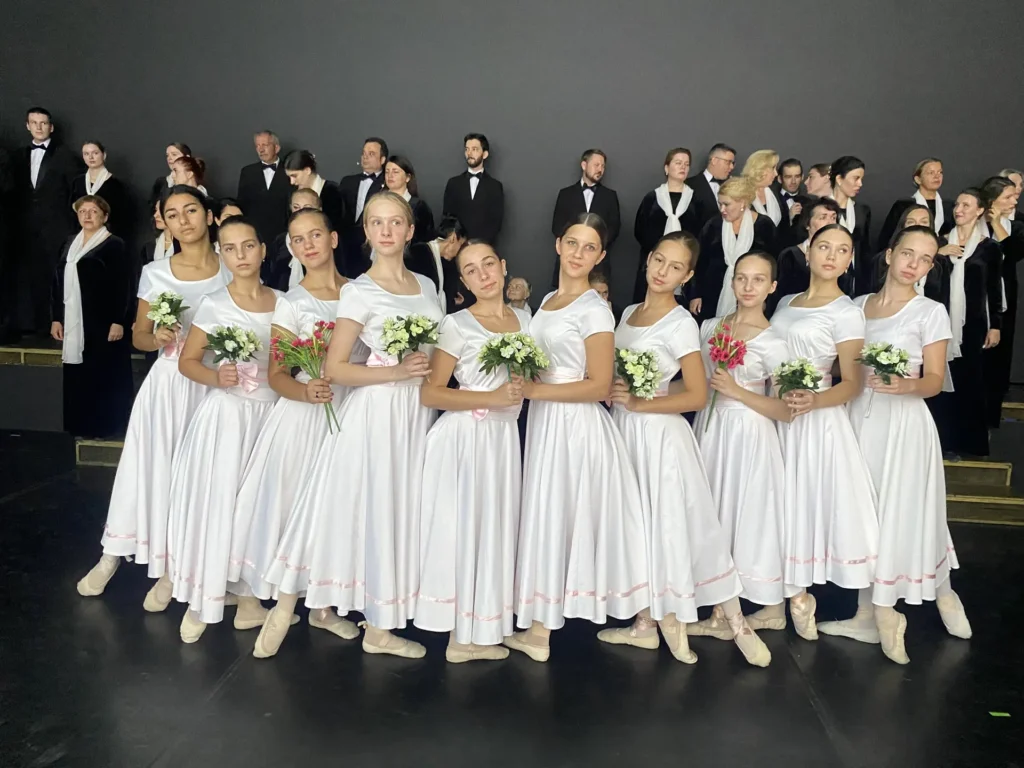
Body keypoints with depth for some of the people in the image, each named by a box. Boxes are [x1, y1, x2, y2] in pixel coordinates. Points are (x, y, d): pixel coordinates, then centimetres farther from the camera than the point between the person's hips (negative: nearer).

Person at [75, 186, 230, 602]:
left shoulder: (231, 270, -1)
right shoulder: (154, 274, 1)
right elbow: (138, 337, 6)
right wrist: (158, 339, -14)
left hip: (215, 386, 0)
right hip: (167, 384, 0)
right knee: (153, 467, 1)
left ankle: (172, 568, 19)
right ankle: (112, 557, 21)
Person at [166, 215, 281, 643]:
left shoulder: (282, 303, 4)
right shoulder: (214, 305, -5)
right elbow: (187, 361, -2)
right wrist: (217, 377, -20)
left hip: (269, 412, 3)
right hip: (224, 412, -3)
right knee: (214, 501, -3)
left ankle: (247, 592, 23)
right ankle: (202, 597, 13)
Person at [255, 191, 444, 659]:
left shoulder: (426, 286, 10)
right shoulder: (360, 292, -9)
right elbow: (335, 369, -12)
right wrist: (397, 372, -19)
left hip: (418, 411, 6)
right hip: (374, 412, -6)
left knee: (399, 512, 9)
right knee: (355, 509, -3)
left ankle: (379, 628, 20)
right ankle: (284, 609, 15)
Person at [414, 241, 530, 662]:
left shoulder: (524, 319, 9)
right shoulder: (456, 325, -9)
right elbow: (429, 393, -13)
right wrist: (492, 398, -19)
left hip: (504, 437, 6)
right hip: (464, 438, -6)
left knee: (495, 527, 11)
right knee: (462, 527, 0)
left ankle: (482, 630, 24)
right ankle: (461, 634, 12)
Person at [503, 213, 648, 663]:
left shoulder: (594, 311, -13)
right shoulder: (548, 300, 12)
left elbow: (598, 386, -17)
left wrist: (535, 391, -18)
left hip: (575, 425, -8)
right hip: (545, 421, 8)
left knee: (555, 517, 2)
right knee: (546, 516, 11)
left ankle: (539, 631, 16)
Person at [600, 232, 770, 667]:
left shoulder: (680, 323, -11)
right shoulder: (629, 312, 10)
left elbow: (697, 396, -16)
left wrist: (637, 403, -17)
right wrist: (614, 393, -1)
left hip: (659, 434, -7)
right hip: (625, 429, 7)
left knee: (672, 524, -3)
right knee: (639, 524, 12)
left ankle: (736, 624, 10)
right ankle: (646, 624, 24)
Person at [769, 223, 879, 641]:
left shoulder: (846, 312, -8)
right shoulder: (785, 302, 11)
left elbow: (852, 384, -11)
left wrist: (814, 401, -29)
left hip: (815, 419, -6)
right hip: (774, 414, 6)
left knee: (807, 501, 1)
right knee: (781, 502, 10)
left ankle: (798, 597, 18)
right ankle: (780, 596, 21)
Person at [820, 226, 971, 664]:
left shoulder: (931, 312, -3)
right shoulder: (857, 306, 10)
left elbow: (935, 381, -6)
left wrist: (907, 385, -27)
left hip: (903, 424, -4)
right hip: (860, 418, 5)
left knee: (903, 512, -1)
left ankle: (943, 595, 24)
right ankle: (869, 614, 20)